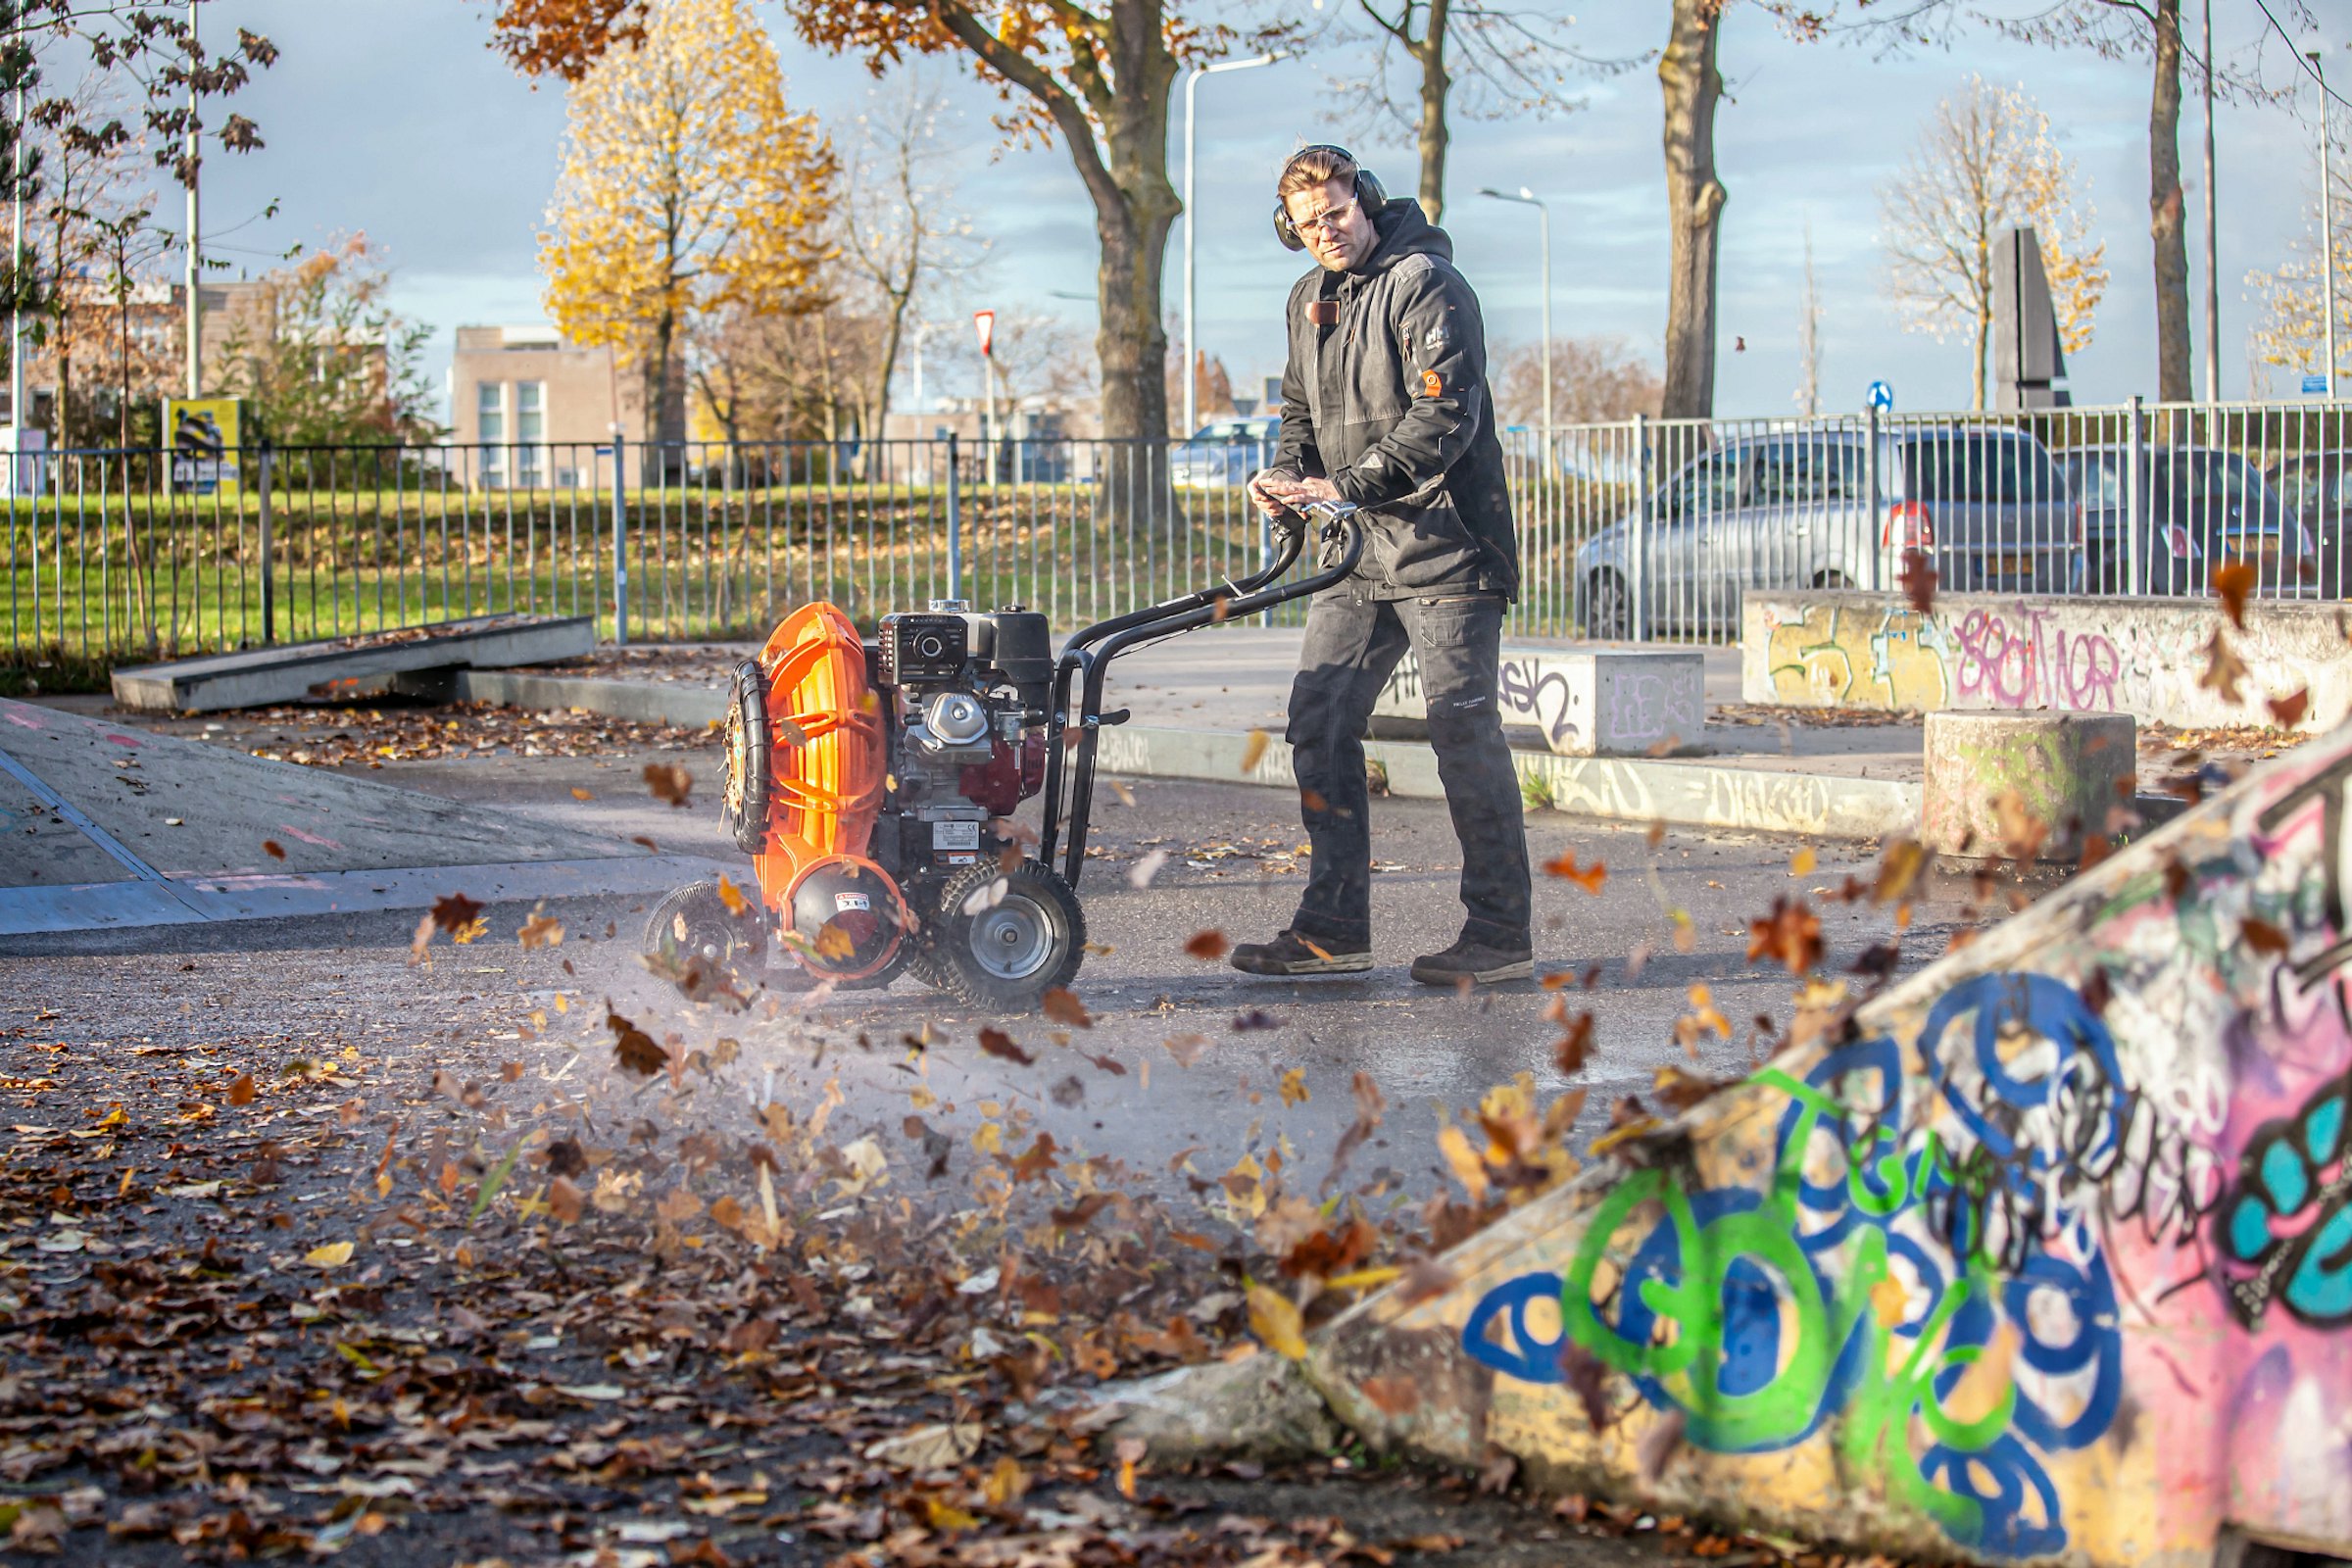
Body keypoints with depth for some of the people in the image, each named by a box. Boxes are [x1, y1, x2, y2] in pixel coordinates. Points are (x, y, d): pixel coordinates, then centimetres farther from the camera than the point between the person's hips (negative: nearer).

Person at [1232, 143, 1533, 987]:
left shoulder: (1425, 284, -10)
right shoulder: (1310, 300, 16)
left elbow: (1443, 417, -18)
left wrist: (1346, 486, -22)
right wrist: (1287, 475, 2)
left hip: (1442, 545, -8)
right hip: (1358, 552, 8)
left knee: (1464, 732, -5)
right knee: (1318, 721, 4)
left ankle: (1501, 934, 1)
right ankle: (1334, 927, 10)